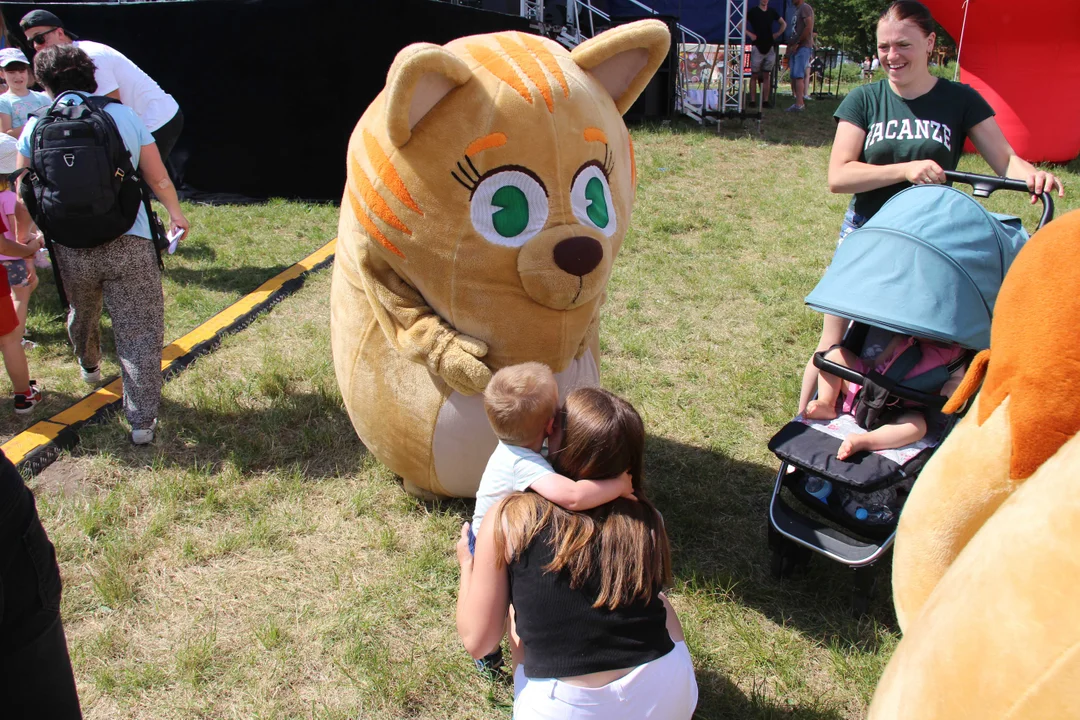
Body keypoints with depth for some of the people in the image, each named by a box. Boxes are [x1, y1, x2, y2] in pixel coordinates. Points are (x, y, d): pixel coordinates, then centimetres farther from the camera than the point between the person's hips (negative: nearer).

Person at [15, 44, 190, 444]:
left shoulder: (36, 126, 5)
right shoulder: (125, 115, 4)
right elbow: (159, 178, 7)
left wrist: (22, 245, 19)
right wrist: (176, 214, 25)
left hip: (69, 247, 2)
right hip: (130, 244, -2)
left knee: (82, 314, 29)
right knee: (139, 332, 2)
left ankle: (89, 366, 58)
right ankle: (142, 421, 0)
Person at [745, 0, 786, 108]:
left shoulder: (772, 12, 11)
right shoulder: (753, 11, 0)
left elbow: (784, 24, 23)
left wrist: (778, 34, 10)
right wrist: (750, 34, -8)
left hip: (770, 47, 3)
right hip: (757, 47, -3)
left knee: (766, 76, 5)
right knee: (754, 75, -2)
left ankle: (765, 101, 6)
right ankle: (753, 100, 0)